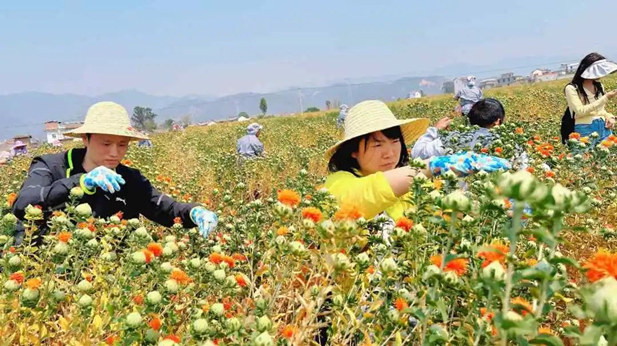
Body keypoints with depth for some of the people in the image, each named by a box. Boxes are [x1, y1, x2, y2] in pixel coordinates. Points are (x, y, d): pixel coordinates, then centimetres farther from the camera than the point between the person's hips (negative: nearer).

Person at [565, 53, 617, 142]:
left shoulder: (599, 86, 11)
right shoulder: (572, 88, -7)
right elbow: (580, 111, -17)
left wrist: (609, 117, -2)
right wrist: (605, 98, -17)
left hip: (604, 128, 5)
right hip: (585, 130, -5)